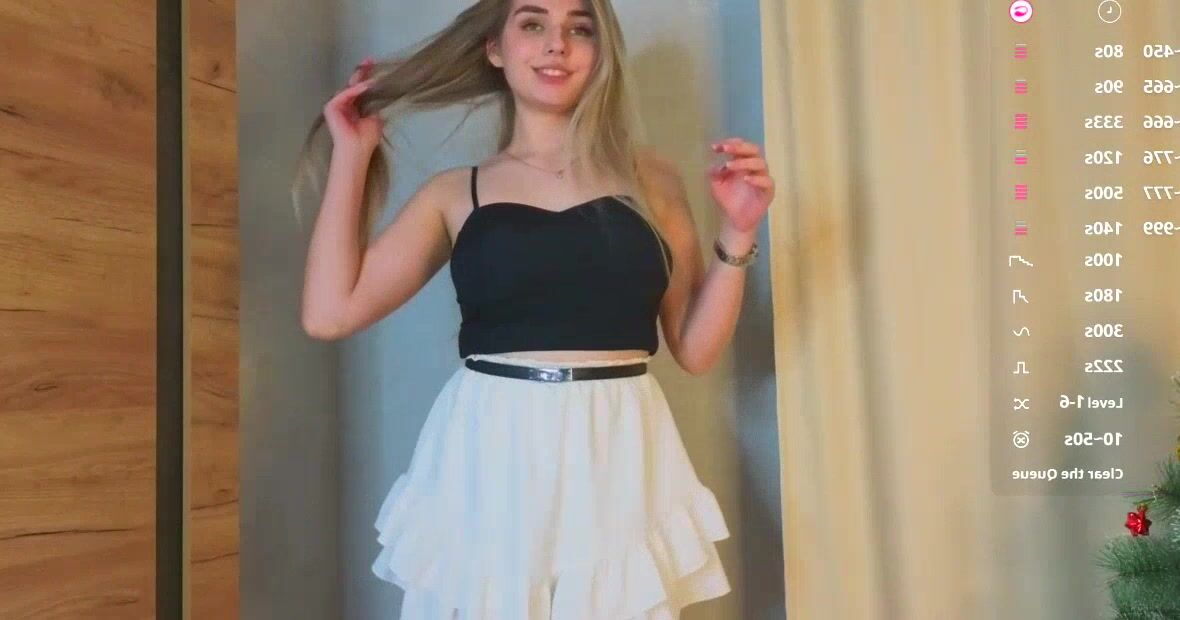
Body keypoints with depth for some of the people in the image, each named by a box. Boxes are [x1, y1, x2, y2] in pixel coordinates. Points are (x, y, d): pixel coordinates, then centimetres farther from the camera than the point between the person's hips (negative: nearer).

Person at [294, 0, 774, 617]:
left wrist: (737, 234, -6)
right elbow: (330, 313, -3)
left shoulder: (649, 179, 8)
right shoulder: (455, 193, 7)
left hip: (616, 459, 1)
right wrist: (352, 153, 4)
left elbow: (694, 349, 8)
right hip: (490, 460, 0)